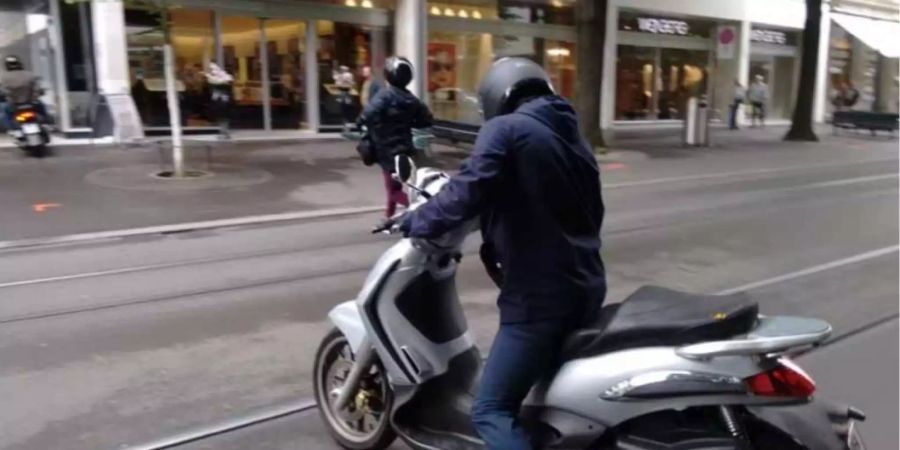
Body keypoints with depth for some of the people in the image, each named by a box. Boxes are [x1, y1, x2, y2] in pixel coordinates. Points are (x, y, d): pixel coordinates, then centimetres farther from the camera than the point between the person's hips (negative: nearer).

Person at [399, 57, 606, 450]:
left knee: (491, 411, -6)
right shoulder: (573, 137, 17)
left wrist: (416, 222, -6)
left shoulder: (505, 129, -7)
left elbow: (468, 192, -21)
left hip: (538, 296, -9)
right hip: (585, 288, 9)